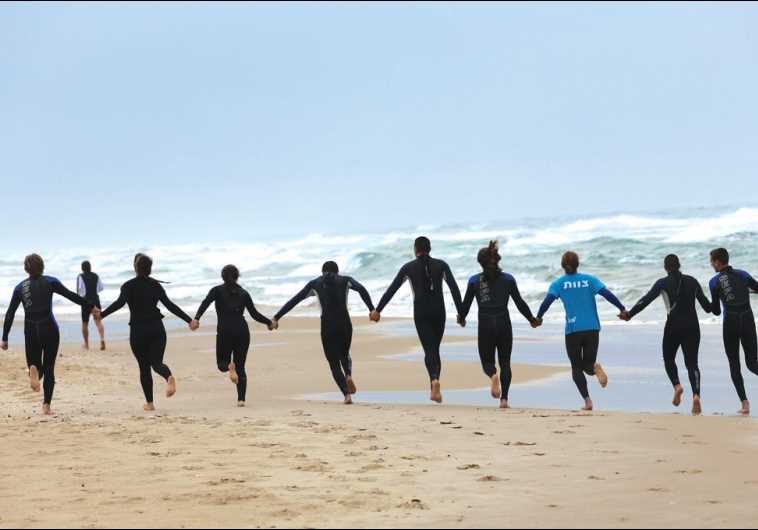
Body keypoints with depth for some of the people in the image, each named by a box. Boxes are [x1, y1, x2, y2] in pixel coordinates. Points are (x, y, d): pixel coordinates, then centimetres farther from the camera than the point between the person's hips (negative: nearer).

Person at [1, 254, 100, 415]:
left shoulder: (20, 288, 5)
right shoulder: (50, 282, -1)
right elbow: (71, 296, -3)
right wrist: (90, 308, 6)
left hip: (31, 332, 1)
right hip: (50, 330, -1)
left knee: (36, 368, 11)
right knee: (49, 369, 9)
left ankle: (34, 370, -26)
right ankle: (47, 405, 1)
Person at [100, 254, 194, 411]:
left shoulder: (129, 286, -3)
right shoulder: (156, 285, 5)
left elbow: (120, 303, -20)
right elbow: (170, 305, 2)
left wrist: (101, 315, -26)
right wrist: (189, 320, 6)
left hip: (138, 331, -2)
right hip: (157, 328, 2)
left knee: (144, 367, 10)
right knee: (156, 362, 1)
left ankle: (149, 403, 11)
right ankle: (169, 377, -34)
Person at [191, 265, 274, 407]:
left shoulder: (217, 291, 7)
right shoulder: (243, 293, 10)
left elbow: (205, 303, -12)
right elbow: (255, 314, 7)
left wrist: (196, 319, -23)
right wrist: (269, 323, 23)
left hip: (224, 332, -2)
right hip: (242, 331, 2)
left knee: (222, 363, 15)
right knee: (240, 367, 8)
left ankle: (229, 366, -23)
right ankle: (241, 399, -8)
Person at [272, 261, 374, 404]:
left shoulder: (315, 284, 11)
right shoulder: (345, 281, 10)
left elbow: (294, 300, 8)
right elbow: (362, 289, -9)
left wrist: (277, 317, 9)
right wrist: (372, 309, -15)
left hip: (327, 326, -1)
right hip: (345, 324, 1)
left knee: (334, 363, 10)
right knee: (344, 355, 25)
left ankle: (347, 394, -8)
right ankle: (348, 375, -7)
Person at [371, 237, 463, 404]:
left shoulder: (408, 268, 2)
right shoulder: (441, 265, 3)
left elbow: (392, 290, 4)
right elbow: (454, 288, -4)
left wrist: (378, 310, 10)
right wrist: (461, 313, -2)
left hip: (421, 314, -1)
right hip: (438, 312, 1)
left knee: (429, 350, -5)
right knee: (435, 349, 14)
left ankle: (435, 380, -32)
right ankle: (435, 389, 10)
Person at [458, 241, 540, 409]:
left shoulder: (474, 281, -2)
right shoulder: (508, 279, 0)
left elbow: (466, 304, 4)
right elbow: (520, 303, 4)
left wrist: (461, 318, 25)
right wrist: (531, 319, 20)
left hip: (485, 326, -1)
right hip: (504, 324, 1)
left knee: (487, 361, 13)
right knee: (505, 362, 12)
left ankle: (493, 376, -24)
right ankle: (504, 399, -1)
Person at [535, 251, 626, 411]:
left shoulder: (559, 283, 3)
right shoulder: (589, 280, 6)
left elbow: (548, 300, -9)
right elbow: (607, 294, -3)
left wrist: (538, 318, 1)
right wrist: (622, 309, -1)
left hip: (572, 330, -2)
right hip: (592, 328, 2)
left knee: (577, 367, 8)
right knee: (587, 365, 13)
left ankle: (587, 400, -10)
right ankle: (595, 367, -25)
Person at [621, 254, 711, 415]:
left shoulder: (663, 283, -1)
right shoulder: (692, 281, 8)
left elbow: (646, 300, -10)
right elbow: (706, 304, 15)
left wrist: (630, 314, -10)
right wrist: (712, 308, 37)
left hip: (673, 325, -2)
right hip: (692, 326, 2)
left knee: (669, 359, 18)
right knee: (692, 362, 3)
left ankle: (677, 385, -8)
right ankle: (696, 394, -18)